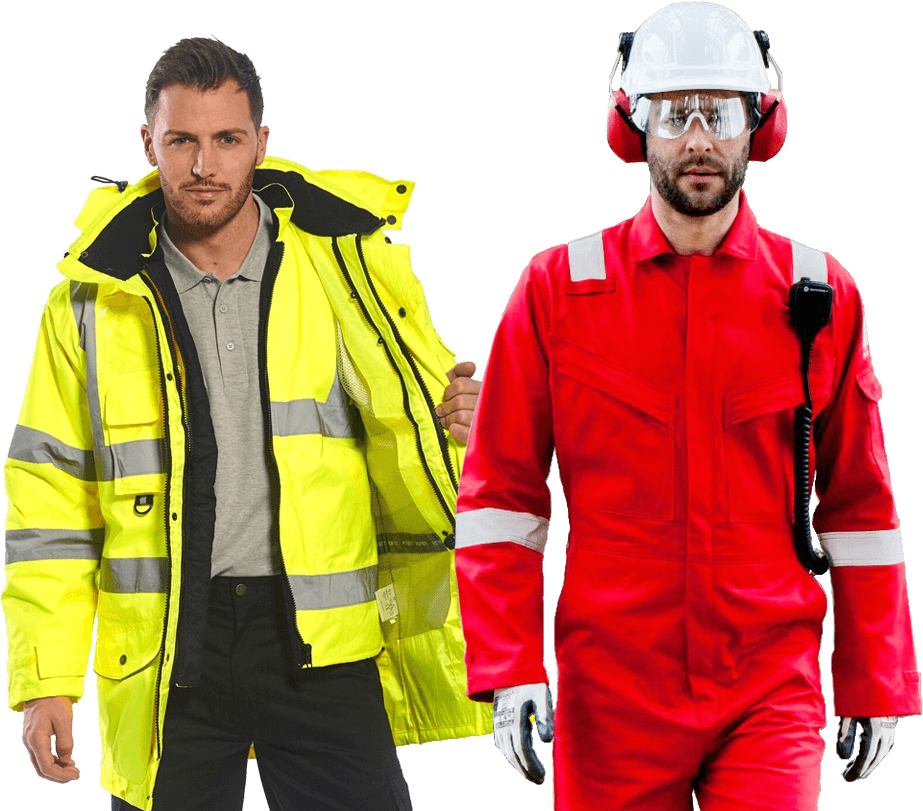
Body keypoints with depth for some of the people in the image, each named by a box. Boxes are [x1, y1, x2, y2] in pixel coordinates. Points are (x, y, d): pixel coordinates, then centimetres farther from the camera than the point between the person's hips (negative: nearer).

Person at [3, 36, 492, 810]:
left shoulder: (347, 267, 3)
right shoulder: (93, 301, 4)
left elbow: (418, 449, 12)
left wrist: (451, 427, -13)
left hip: (323, 648, 0)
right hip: (164, 654, 0)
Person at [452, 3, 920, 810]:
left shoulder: (822, 295, 5)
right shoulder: (559, 288, 2)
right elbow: (500, 491, 3)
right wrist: (509, 670, -6)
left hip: (771, 688, 0)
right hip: (611, 690, 0)